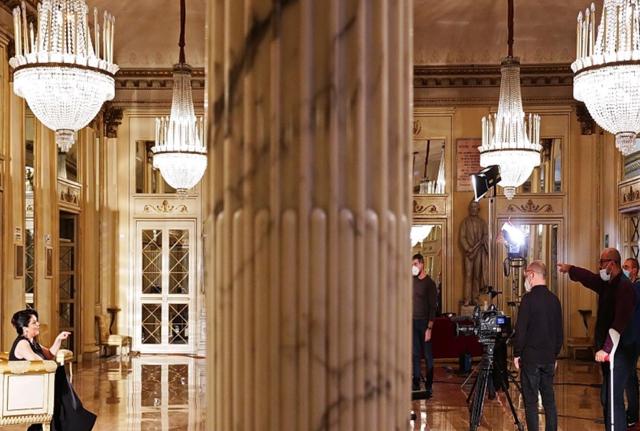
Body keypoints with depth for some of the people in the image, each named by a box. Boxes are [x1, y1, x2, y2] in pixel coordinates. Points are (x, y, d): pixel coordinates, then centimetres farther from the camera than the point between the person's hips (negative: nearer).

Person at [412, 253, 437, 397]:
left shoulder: (429, 283, -7)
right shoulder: (412, 280, 10)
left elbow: (432, 307, -10)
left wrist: (429, 328, -15)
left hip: (424, 322, -5)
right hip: (413, 321, 5)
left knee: (427, 354, -1)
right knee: (415, 354, 6)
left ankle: (429, 386, 2)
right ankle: (416, 383, 11)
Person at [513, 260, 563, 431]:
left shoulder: (529, 298, -12)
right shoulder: (554, 299, 7)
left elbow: (521, 330, -14)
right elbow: (559, 332, 13)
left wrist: (517, 353, -4)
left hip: (530, 357, -6)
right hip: (548, 358, 6)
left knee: (531, 401, -1)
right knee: (549, 399, 12)